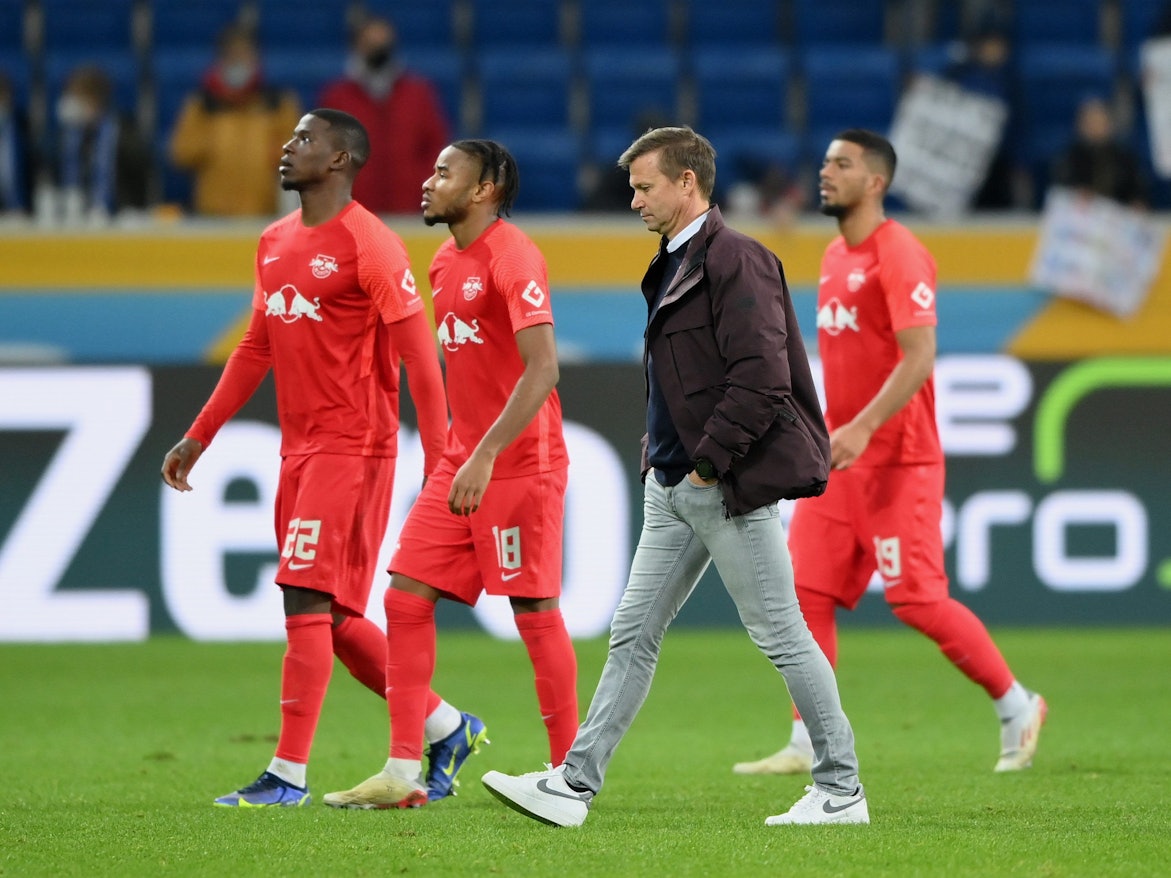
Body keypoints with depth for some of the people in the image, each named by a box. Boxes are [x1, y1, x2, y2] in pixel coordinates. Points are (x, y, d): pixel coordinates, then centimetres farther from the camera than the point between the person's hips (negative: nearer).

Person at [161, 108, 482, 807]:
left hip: (353, 447, -9)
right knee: (335, 619, 11)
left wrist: (439, 461, -17)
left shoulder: (370, 245, -11)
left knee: (309, 603, -12)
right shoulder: (275, 243, 14)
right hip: (299, 448, 9)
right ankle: (448, 728, 24)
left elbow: (420, 357, -12)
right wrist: (198, 437, 21)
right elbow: (257, 348, 22)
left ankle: (290, 775, -11)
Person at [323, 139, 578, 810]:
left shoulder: (511, 257, -15)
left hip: (520, 463, -9)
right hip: (461, 462, 9)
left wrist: (486, 455, -28)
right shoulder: (447, 262, 14)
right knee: (407, 599, 2)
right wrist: (456, 451, 19)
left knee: (535, 611, -3)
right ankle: (403, 774, 4)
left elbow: (543, 369, -23)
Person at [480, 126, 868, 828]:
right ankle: (575, 784, 8)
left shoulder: (736, 261, -14)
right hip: (674, 485, 10)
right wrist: (662, 452, 14)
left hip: (731, 486, -10)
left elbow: (763, 378, -22)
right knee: (634, 633, 7)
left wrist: (710, 461, -18)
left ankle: (842, 790, 5)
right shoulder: (673, 265, 16)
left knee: (781, 634, -3)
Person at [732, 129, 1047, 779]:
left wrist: (863, 427, -28)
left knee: (916, 599, -8)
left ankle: (1017, 707, 8)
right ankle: (808, 744, 4)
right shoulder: (835, 257, 14)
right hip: (838, 457, 9)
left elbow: (918, 358, -21)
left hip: (896, 460, -8)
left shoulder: (899, 256, -13)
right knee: (806, 592, 1)